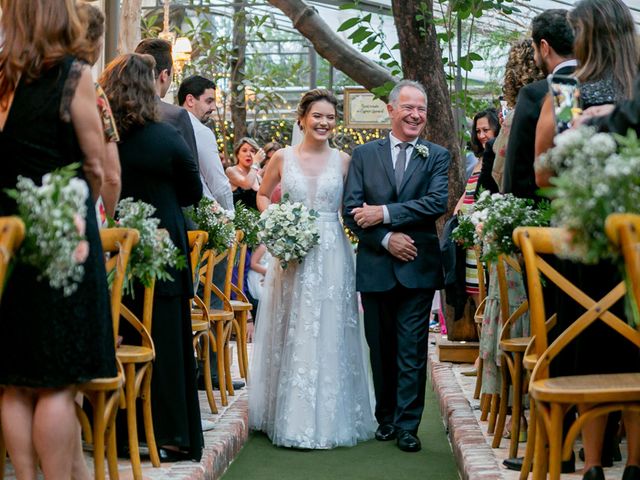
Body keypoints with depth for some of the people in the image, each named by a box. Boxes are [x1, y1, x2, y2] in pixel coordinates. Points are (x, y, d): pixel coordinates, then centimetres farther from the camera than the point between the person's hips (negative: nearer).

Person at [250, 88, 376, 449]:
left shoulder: (344, 161, 3)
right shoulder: (283, 158, 3)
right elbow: (263, 195, 16)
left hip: (332, 255, 0)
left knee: (329, 335, 1)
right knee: (291, 335, 5)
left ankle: (329, 417, 11)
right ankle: (290, 415, 16)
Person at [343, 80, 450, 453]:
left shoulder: (437, 156, 4)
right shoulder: (364, 155, 7)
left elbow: (437, 203, -11)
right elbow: (351, 210, -1)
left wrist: (385, 213, -15)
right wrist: (386, 239, -13)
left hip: (417, 268, -2)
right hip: (376, 266, 2)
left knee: (412, 351, -2)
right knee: (381, 349, 10)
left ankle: (408, 426, 2)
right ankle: (386, 418, 22)